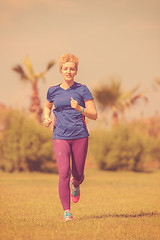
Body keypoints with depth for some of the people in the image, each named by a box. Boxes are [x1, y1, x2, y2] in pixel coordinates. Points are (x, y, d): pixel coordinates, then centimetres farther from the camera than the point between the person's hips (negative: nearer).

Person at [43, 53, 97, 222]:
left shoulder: (82, 90, 2)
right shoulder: (53, 91, 8)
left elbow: (94, 115, 1)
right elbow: (47, 106, 30)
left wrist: (79, 108, -17)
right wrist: (46, 117, 8)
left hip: (80, 136, 0)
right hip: (60, 136, 0)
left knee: (78, 174, 6)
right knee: (64, 173, -14)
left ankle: (75, 185, 45)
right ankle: (66, 211, -7)